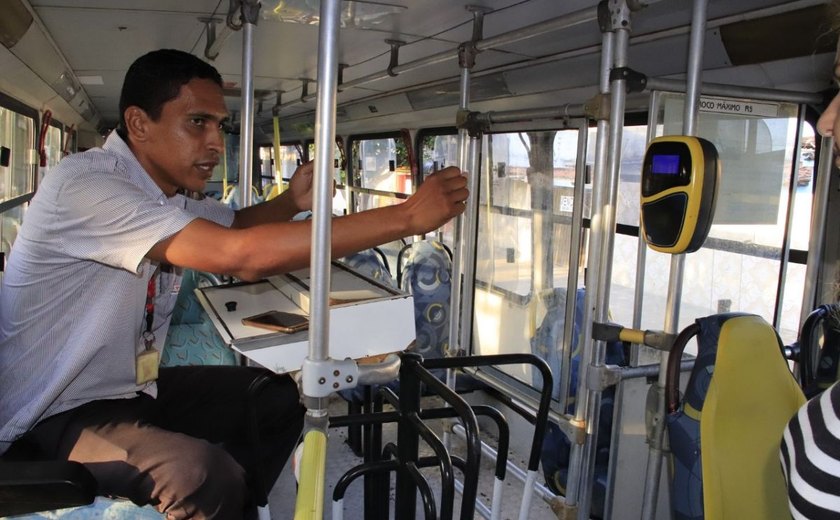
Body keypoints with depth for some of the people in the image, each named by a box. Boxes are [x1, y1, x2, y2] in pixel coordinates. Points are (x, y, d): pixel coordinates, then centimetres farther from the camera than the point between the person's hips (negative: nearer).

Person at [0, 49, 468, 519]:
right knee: (205, 474, -31)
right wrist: (408, 216, -35)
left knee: (276, 397, 5)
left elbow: (233, 224, 21)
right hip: (52, 417, -8)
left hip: (127, 389, 9)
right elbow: (238, 254, -37)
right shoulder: (85, 184, -26)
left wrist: (291, 202, -5)